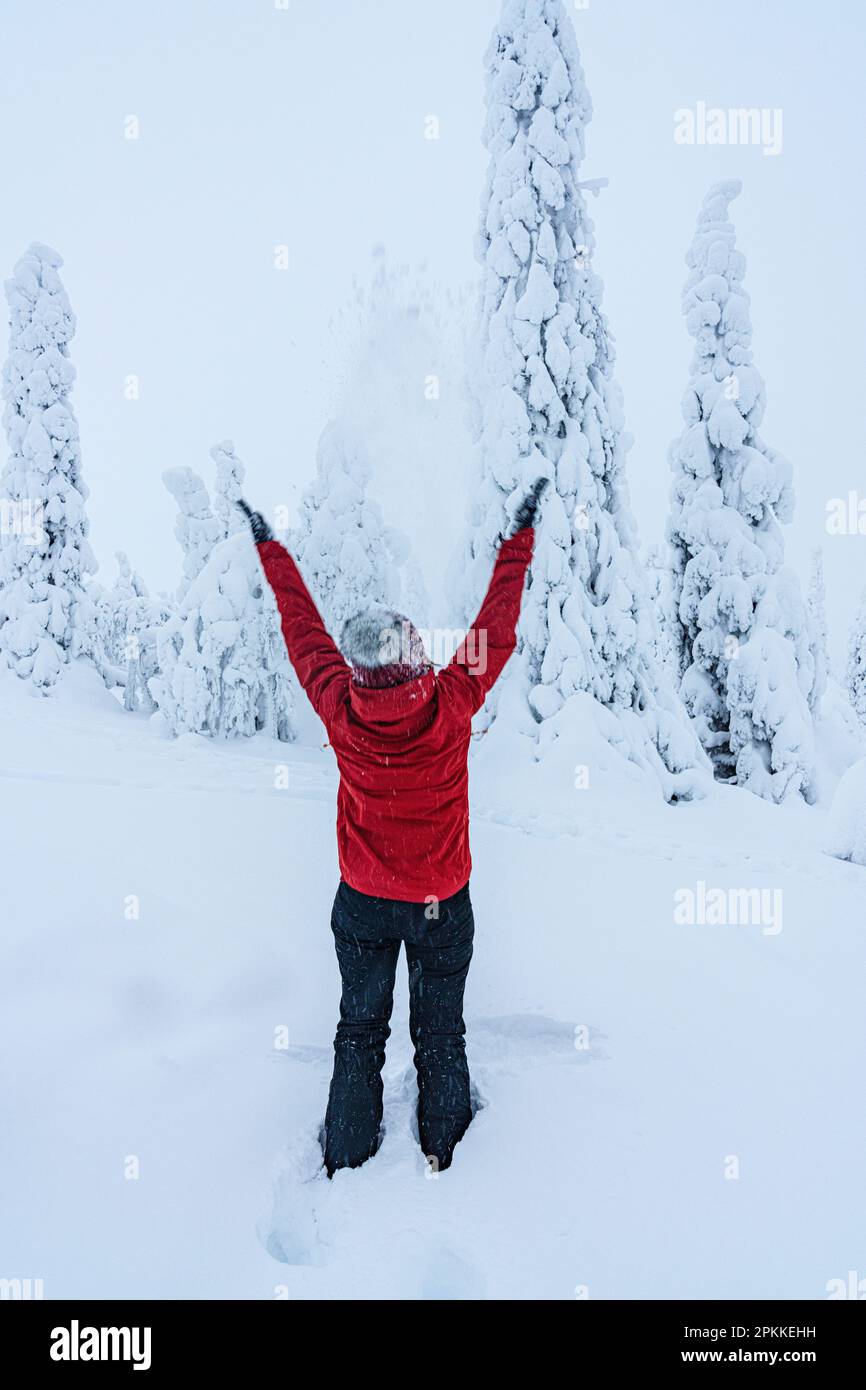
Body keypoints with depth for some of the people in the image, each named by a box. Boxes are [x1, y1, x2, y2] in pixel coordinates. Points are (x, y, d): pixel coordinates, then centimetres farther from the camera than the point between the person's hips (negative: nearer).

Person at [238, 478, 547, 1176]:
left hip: (363, 903, 1)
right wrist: (520, 534, 0)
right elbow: (497, 628, -13)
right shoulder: (451, 707, -25)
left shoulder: (342, 714, -22)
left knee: (359, 1031, 21)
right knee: (441, 1034, 19)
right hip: (444, 905, -1)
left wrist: (271, 547, 7)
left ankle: (346, 1162, 37)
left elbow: (304, 630, -7)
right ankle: (444, 1157, 37)